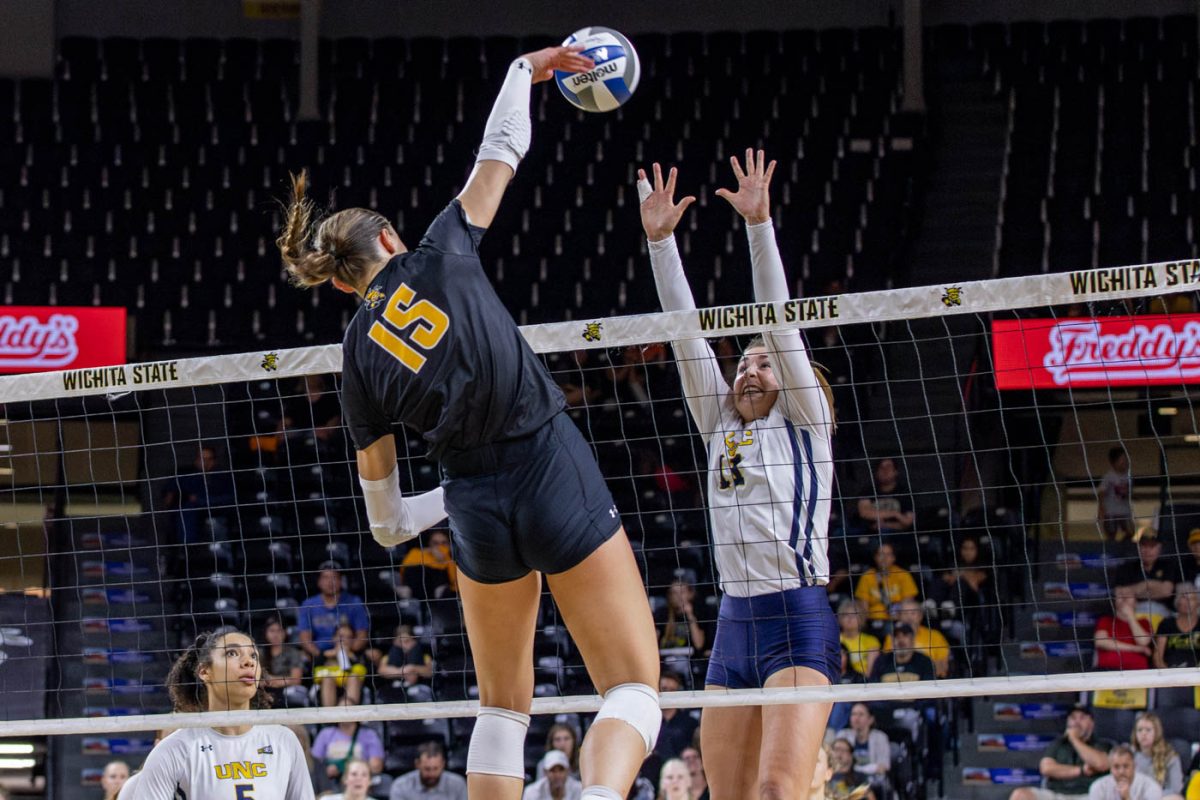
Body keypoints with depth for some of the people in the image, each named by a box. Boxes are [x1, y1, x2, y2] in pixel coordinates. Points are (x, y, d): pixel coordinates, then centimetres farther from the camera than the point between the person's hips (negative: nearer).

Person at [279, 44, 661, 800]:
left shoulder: (360, 354, 7)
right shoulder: (439, 256, 1)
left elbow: (385, 515, 14)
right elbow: (502, 149, 12)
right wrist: (525, 69, 29)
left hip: (480, 510, 3)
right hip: (558, 476, -3)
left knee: (503, 707, 19)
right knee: (634, 687, -3)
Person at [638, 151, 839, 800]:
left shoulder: (806, 424, 6)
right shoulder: (720, 427, 19)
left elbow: (778, 321, -3)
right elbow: (687, 333, 14)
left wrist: (759, 224, -11)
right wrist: (659, 240, 7)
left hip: (798, 623, -6)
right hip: (734, 624, 6)